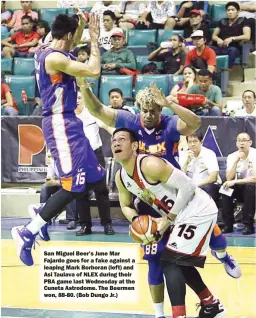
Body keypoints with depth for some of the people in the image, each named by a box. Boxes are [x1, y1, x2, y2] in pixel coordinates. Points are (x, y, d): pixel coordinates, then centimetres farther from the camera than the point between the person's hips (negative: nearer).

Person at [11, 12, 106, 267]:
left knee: (92, 178, 15)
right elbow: (94, 71, -24)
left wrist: (81, 25, 18)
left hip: (66, 121, 10)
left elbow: (71, 45, 34)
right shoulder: (54, 58, -19)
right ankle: (27, 232, -7)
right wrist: (94, 37, -14)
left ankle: (42, 213, 23)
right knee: (74, 185, -11)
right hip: (60, 123, -10)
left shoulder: (46, 52, 11)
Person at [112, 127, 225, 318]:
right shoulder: (120, 177, 1)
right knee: (179, 263, 21)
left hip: (198, 211, -10)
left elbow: (188, 187, -24)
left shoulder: (150, 165, -26)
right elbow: (126, 206, 17)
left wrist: (168, 219, -19)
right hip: (180, 216, 10)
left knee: (169, 262, -16)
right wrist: (137, 221, -5)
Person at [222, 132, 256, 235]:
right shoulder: (232, 156, -3)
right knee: (226, 187, -24)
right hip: (240, 189, 4)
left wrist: (235, 182, -30)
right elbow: (229, 178, -15)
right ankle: (228, 224, -18)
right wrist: (236, 161, -24)